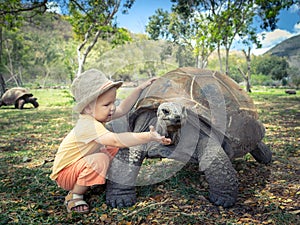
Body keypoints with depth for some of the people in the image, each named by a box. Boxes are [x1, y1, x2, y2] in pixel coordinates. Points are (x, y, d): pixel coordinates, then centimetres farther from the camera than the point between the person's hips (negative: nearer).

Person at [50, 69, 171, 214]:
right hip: (64, 173, -9)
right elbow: (115, 139, -49)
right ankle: (74, 196, -12)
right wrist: (148, 137, -53)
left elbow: (122, 109, 6)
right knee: (99, 160, -35)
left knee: (114, 149, 3)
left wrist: (140, 88, 1)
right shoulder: (88, 125, -34)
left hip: (81, 163, 9)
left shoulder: (95, 115, -5)